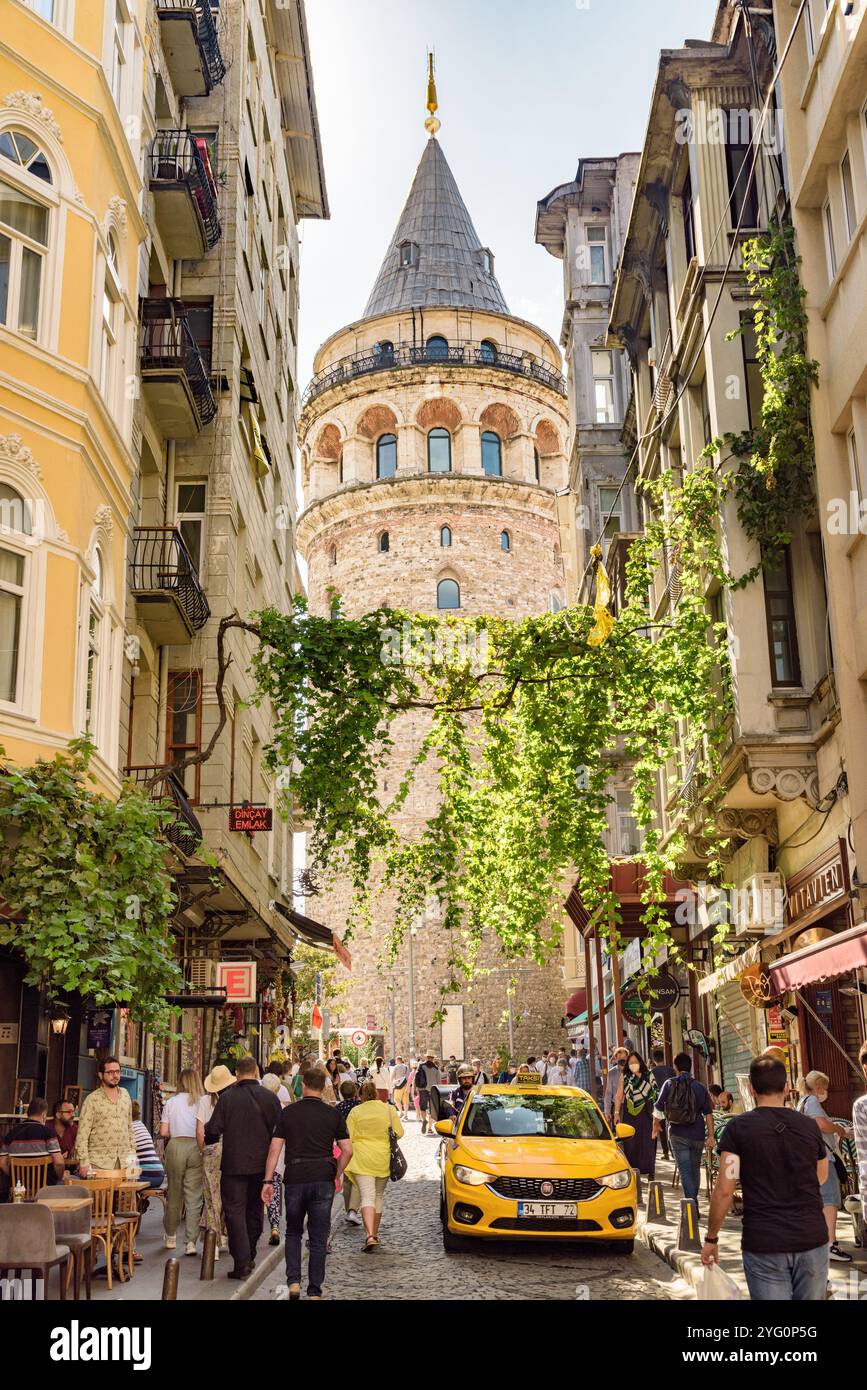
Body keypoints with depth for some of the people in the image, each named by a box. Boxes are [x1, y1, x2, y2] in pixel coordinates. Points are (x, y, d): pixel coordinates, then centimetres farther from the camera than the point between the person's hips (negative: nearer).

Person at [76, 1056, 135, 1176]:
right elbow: (82, 1134, -6)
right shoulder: (92, 1099, -4)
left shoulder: (125, 1095, 11)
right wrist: (84, 1162, -12)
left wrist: (132, 1152, 11)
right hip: (100, 1163, -4)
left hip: (124, 1161, 4)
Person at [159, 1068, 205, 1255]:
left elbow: (163, 1132, 2)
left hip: (176, 1146, 1)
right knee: (193, 1197, 2)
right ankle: (191, 1241, -3)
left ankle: (170, 1237, 28)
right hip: (196, 1148, -1)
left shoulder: (171, 1102, 4)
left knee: (174, 1194, 15)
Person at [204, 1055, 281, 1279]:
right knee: (254, 1210, 18)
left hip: (234, 1163, -3)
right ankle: (250, 1257, 28)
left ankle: (241, 1262, -7)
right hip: (261, 1164, 3)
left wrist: (207, 1139, 14)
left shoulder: (227, 1097, -8)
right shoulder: (270, 1097, -3)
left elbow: (213, 1130, -9)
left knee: (234, 1210, 1)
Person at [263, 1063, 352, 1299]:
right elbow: (347, 1150, -1)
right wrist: (336, 1174, 13)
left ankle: (293, 1282, 6)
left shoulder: (288, 1113, 1)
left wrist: (268, 1180, 1)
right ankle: (314, 1291, 8)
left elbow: (275, 1149, -2)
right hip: (323, 1180, 0)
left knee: (293, 1233, 19)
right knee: (319, 1238, 8)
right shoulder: (333, 1114, 2)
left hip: (295, 1180, 0)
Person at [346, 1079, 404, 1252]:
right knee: (378, 1195, 19)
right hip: (383, 1159, 3)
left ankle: (370, 1235, -24)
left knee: (366, 1197, -7)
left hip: (362, 1160, -2)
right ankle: (374, 1233, 26)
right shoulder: (388, 1109, 2)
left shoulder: (355, 1112, -3)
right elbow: (399, 1133, 2)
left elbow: (348, 1138, -6)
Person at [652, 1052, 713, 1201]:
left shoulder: (670, 1084, -2)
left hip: (677, 1134, -2)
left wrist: (655, 1127, 16)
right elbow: (708, 1114, -1)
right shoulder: (700, 1087, 1)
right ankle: (693, 1199, 29)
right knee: (695, 1169, 18)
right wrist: (710, 1136, 2)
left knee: (685, 1170, -2)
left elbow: (658, 1108, 2)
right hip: (697, 1135, 2)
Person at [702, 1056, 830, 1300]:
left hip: (764, 1243, -3)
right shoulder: (809, 1126, 4)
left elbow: (724, 1190, -10)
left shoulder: (739, 1127, -7)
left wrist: (711, 1238, 0)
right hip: (812, 1239, 3)